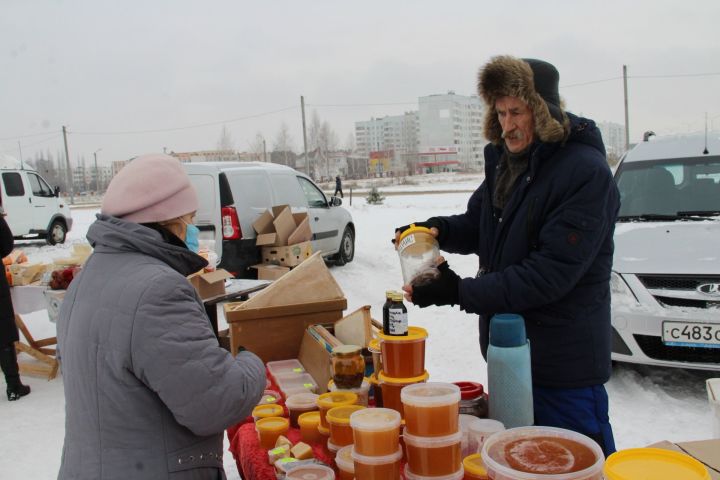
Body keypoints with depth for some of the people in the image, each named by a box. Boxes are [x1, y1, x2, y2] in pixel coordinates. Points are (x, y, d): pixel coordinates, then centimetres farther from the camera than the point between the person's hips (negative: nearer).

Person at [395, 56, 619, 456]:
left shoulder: (587, 172, -21)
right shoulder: (505, 159, 4)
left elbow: (552, 272, -25)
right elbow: (479, 226, 14)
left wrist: (460, 292, -25)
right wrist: (438, 229, -8)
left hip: (565, 364, -8)